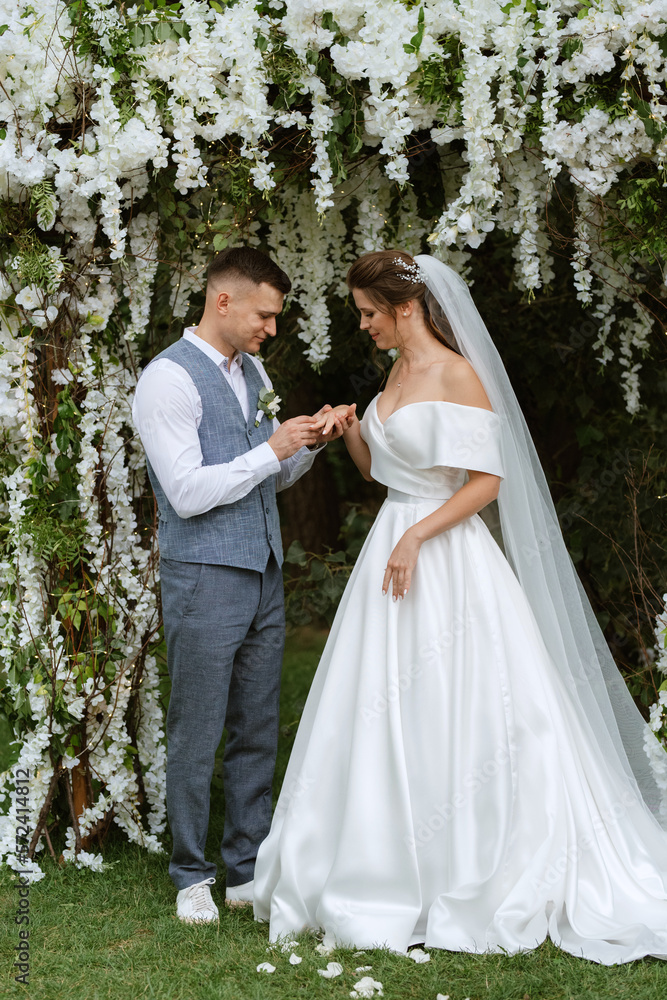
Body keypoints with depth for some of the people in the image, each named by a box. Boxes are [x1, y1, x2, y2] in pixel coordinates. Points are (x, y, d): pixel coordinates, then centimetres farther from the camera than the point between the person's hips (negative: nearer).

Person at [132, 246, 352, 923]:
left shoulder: (252, 371, 14)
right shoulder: (168, 378, -12)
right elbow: (188, 492, -19)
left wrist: (310, 443, 3)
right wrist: (272, 449, -15)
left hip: (263, 574, 8)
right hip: (204, 580, -8)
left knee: (257, 732, 11)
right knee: (196, 734, 1)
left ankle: (247, 871, 21)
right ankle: (191, 877, 15)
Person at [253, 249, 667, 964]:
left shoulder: (457, 375, -12)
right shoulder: (397, 372, 12)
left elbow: (488, 482, -16)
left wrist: (416, 537, -21)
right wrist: (352, 435, 2)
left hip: (448, 558, -8)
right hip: (392, 547, 8)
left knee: (455, 714, -3)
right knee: (385, 712, 9)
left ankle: (478, 880, 10)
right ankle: (396, 872, 19)